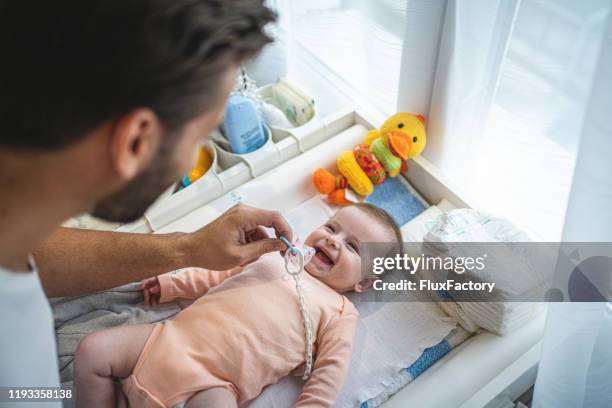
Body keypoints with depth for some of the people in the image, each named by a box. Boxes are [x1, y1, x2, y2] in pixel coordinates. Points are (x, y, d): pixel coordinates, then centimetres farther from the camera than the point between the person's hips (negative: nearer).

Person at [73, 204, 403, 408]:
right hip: (174, 336, 5)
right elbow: (219, 277, 25)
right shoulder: (278, 257, 17)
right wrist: (170, 284, 21)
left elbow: (328, 373, -5)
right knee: (91, 350, -3)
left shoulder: (339, 313, 3)